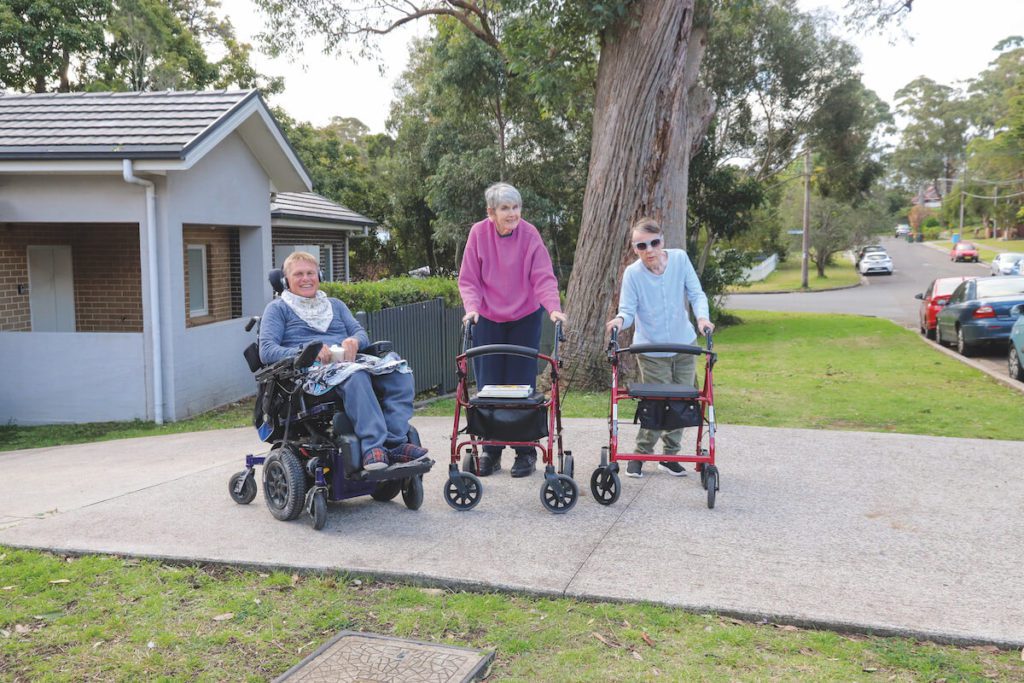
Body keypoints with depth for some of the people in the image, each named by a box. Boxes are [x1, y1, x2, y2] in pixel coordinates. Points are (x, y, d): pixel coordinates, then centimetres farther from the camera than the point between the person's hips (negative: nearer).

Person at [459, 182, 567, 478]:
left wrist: (553, 308, -30)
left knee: (522, 386, 0)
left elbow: (543, 277, -15)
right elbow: (469, 280, -6)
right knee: (488, 387, 4)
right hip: (487, 320, 2)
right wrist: (472, 307, -21)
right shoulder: (479, 233, -8)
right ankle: (490, 452, 16)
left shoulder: (530, 235, -12)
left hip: (525, 319, -1)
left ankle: (525, 452, 11)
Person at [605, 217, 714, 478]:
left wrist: (702, 316, -26)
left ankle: (670, 455, 26)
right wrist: (620, 319, -37)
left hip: (684, 345, 4)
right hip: (651, 351, -3)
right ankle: (640, 454, 18)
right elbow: (628, 309, -14)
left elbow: (696, 293, -7)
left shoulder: (680, 258, -7)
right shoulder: (632, 273, -15)